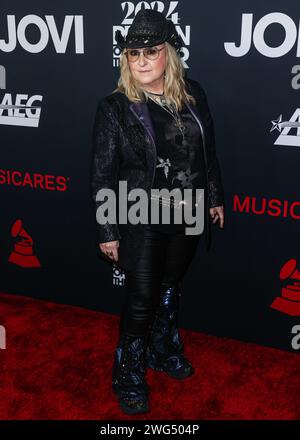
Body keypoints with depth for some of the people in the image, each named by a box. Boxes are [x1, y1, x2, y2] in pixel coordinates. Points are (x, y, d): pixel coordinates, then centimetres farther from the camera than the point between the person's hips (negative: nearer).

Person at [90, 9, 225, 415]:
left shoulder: (193, 95, -2)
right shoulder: (114, 107, -13)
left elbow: (208, 152, 8)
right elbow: (103, 175, -11)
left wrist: (215, 198, 12)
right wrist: (107, 231, -10)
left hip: (188, 216, 4)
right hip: (140, 222, -4)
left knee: (170, 288, 21)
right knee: (142, 299, 5)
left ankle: (164, 351, 46)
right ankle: (129, 377, 28)